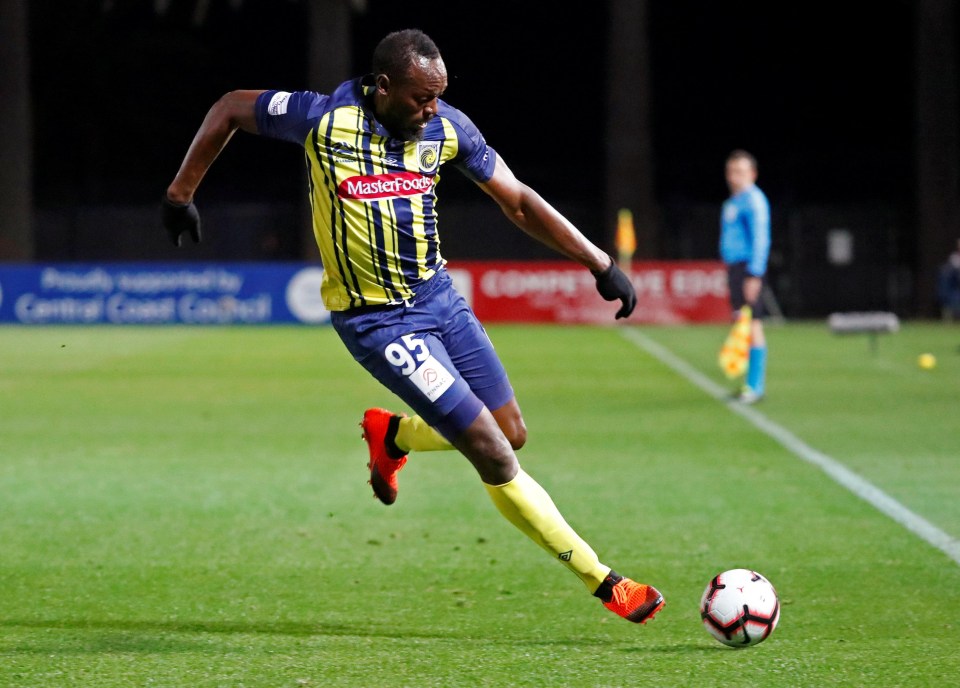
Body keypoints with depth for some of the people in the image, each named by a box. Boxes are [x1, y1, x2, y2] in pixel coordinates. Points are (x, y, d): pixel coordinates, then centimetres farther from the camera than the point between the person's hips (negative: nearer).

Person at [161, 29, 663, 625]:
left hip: (438, 293, 6)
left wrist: (599, 262, -2)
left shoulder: (447, 126, -7)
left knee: (512, 434, 8)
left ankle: (392, 436, 35)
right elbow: (230, 109, -3)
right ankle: (606, 584, -1)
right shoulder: (325, 119, -19)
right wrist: (181, 194, 1)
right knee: (493, 453, -10)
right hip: (376, 321, -6)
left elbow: (518, 200, 2)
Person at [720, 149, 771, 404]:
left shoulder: (753, 200, -10)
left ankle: (756, 386, -12)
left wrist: (754, 275, -21)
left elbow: (760, 239, -16)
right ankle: (751, 384, 13)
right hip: (734, 267, 10)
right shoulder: (732, 202, 18)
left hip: (748, 269, -10)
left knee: (752, 324, -11)